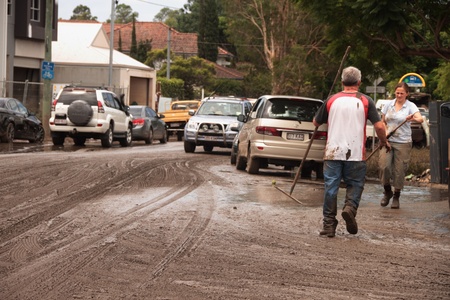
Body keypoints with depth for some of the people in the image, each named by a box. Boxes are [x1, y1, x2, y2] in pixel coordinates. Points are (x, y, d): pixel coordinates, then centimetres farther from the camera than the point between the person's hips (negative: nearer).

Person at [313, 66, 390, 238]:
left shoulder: (331, 100, 3)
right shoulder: (365, 101, -1)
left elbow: (316, 122, 14)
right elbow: (379, 126, -6)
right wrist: (383, 142, 12)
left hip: (333, 153, 1)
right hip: (355, 153, -1)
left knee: (331, 188, 5)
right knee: (355, 184, 14)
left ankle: (329, 225, 4)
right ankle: (350, 208, -13)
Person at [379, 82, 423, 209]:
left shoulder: (410, 106, -3)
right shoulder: (389, 105, 8)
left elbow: (420, 119, -20)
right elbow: (383, 122, 18)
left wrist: (414, 118, -43)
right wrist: (385, 132, -1)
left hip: (403, 143, -2)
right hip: (387, 141, 2)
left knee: (399, 171, 0)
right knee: (384, 166, -13)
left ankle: (396, 197, 19)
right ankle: (387, 192, 11)